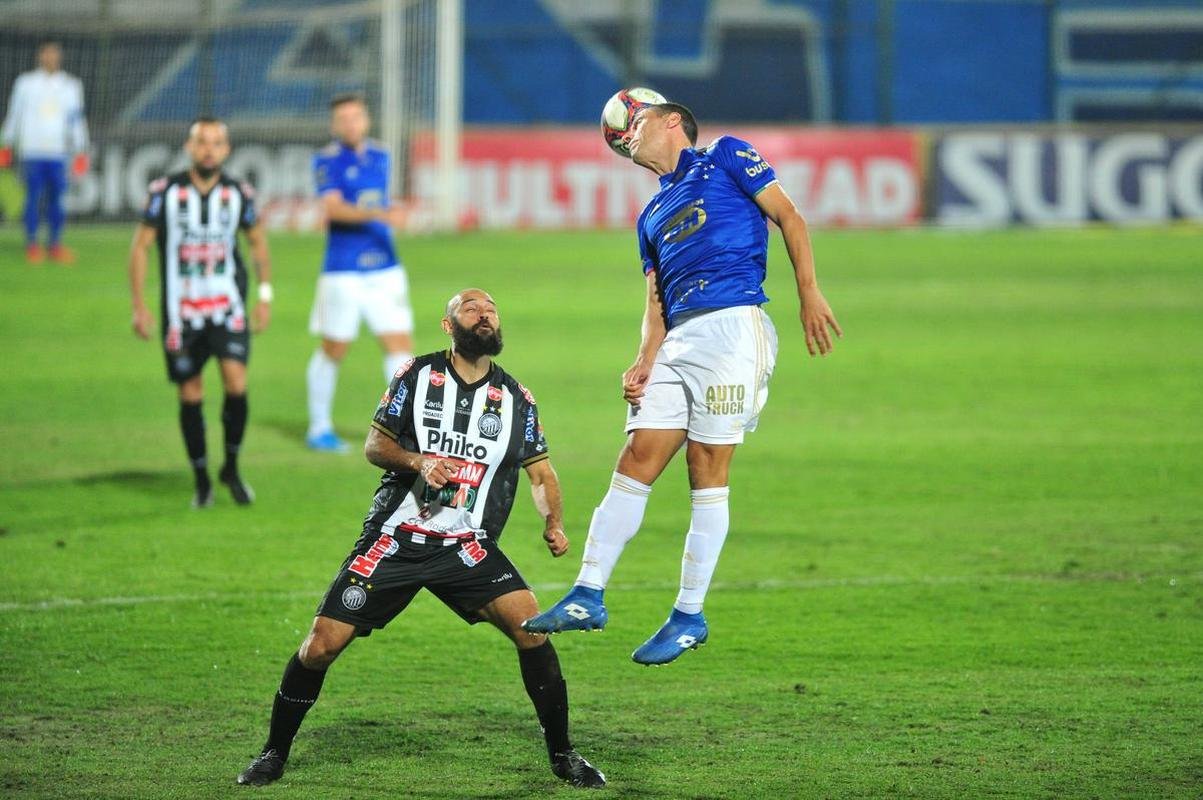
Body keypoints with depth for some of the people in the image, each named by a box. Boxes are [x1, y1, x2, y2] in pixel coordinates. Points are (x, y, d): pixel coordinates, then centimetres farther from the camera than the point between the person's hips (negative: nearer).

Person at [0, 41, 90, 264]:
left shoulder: (71, 85, 11)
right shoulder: (25, 83, 8)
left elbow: (77, 120, 13)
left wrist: (80, 151, 10)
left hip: (58, 152, 1)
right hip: (32, 151, -1)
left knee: (57, 197, -3)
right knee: (33, 197, -5)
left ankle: (55, 244, 5)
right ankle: (31, 244, -1)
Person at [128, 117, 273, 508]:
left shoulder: (239, 194, 0)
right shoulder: (165, 192, -5)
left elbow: (258, 242, 15)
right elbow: (140, 246, 1)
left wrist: (265, 296, 9)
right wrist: (139, 305, -3)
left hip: (228, 307, 0)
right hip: (180, 311, 0)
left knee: (236, 383, -16)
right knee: (190, 395, 4)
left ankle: (231, 467, 4)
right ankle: (201, 481, 17)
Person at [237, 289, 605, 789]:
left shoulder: (516, 398, 6)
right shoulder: (418, 375, 1)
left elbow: (540, 471, 10)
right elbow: (375, 445, 2)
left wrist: (553, 523, -9)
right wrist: (419, 462, -19)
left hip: (469, 549, 1)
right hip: (395, 539, -1)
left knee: (531, 628, -18)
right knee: (322, 645, -8)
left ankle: (563, 756, -2)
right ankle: (274, 753, 13)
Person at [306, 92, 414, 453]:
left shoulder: (379, 156, 10)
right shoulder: (328, 160, -8)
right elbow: (333, 208, -23)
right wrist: (378, 214, -35)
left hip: (385, 270, 5)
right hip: (343, 271, -5)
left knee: (400, 344, -4)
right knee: (333, 350, 5)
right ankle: (319, 428, 20)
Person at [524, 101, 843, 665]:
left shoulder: (725, 157, 10)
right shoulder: (653, 216, 28)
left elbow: (789, 218, 2)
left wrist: (809, 294, -9)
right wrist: (644, 361, 2)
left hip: (733, 325, -7)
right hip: (678, 340, 7)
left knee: (707, 467, -6)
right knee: (636, 462, -1)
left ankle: (690, 617, -1)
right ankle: (588, 597, 1)